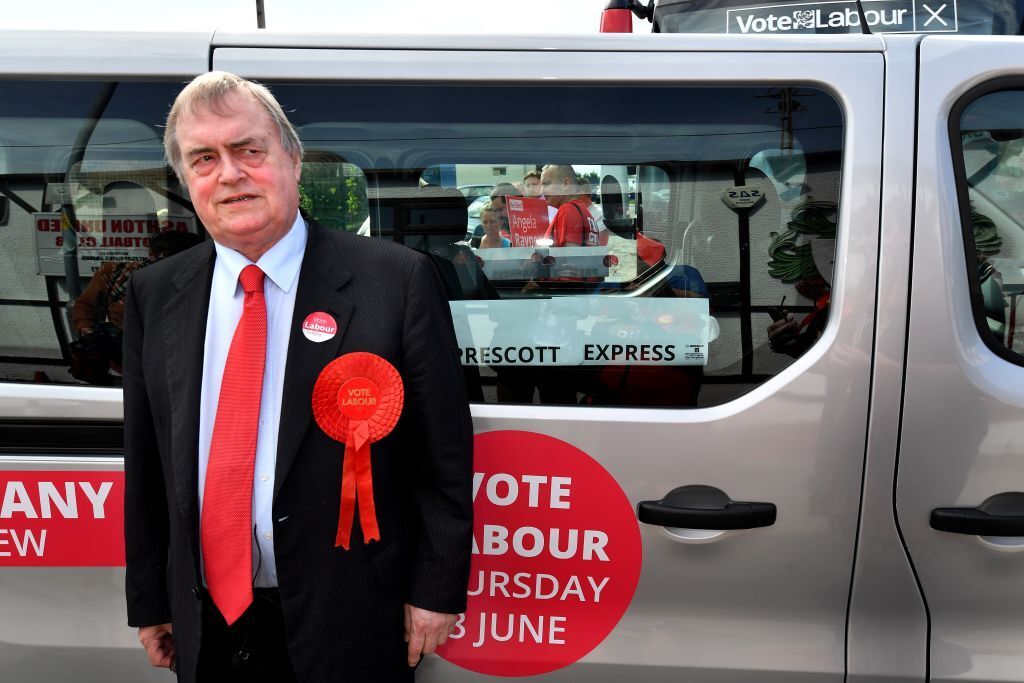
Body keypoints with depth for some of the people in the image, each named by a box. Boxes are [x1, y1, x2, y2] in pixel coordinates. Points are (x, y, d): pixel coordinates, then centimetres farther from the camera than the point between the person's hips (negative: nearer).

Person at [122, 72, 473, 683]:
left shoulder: (397, 281, -11)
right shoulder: (154, 296, 2)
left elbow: (444, 452, -8)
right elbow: (146, 466, 8)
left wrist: (436, 589, -7)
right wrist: (149, 600, 11)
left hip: (350, 627, -3)